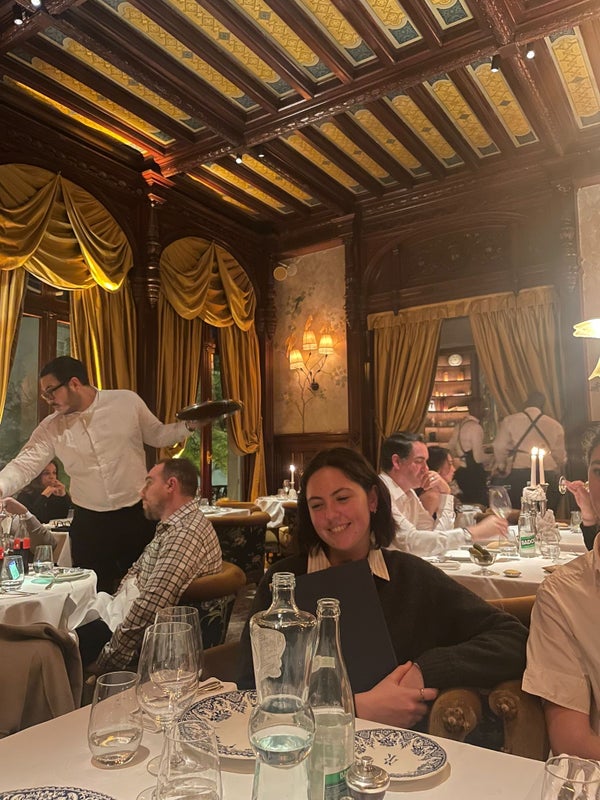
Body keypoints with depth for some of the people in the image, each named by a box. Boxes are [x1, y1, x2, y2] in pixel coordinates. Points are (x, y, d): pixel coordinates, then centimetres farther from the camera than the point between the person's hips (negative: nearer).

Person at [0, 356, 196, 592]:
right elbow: (24, 464, -5)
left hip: (137, 516, -1)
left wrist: (188, 425, -12)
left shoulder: (127, 402, -5)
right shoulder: (51, 428, -1)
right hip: (88, 523, 2)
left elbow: (157, 435, 4)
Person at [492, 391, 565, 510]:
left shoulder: (509, 420, 2)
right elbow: (560, 456, 13)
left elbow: (500, 448, -1)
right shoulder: (555, 425, 9)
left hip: (518, 474, -2)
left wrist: (500, 468, 16)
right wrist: (555, 473, 31)